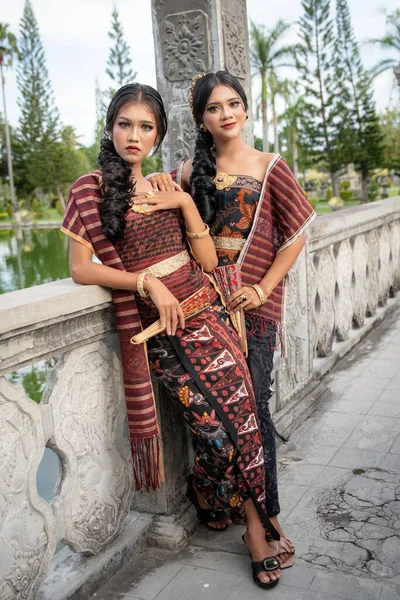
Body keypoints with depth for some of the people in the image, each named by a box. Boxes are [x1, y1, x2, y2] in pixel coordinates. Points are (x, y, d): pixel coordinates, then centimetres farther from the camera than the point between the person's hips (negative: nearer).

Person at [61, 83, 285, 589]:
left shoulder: (166, 187, 13)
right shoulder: (91, 190, 0)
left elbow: (208, 261, 7)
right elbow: (80, 268, -8)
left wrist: (184, 202, -4)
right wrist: (147, 282, -16)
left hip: (205, 315, 5)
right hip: (159, 330, -4)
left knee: (241, 417, 0)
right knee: (218, 429, -6)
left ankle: (215, 499, 28)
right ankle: (256, 528, 21)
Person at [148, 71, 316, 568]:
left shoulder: (270, 168, 3)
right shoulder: (191, 173, 8)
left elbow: (295, 234, 2)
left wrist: (263, 288, -7)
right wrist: (158, 184, -5)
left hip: (253, 305, -2)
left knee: (252, 405, -3)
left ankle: (268, 514, 13)